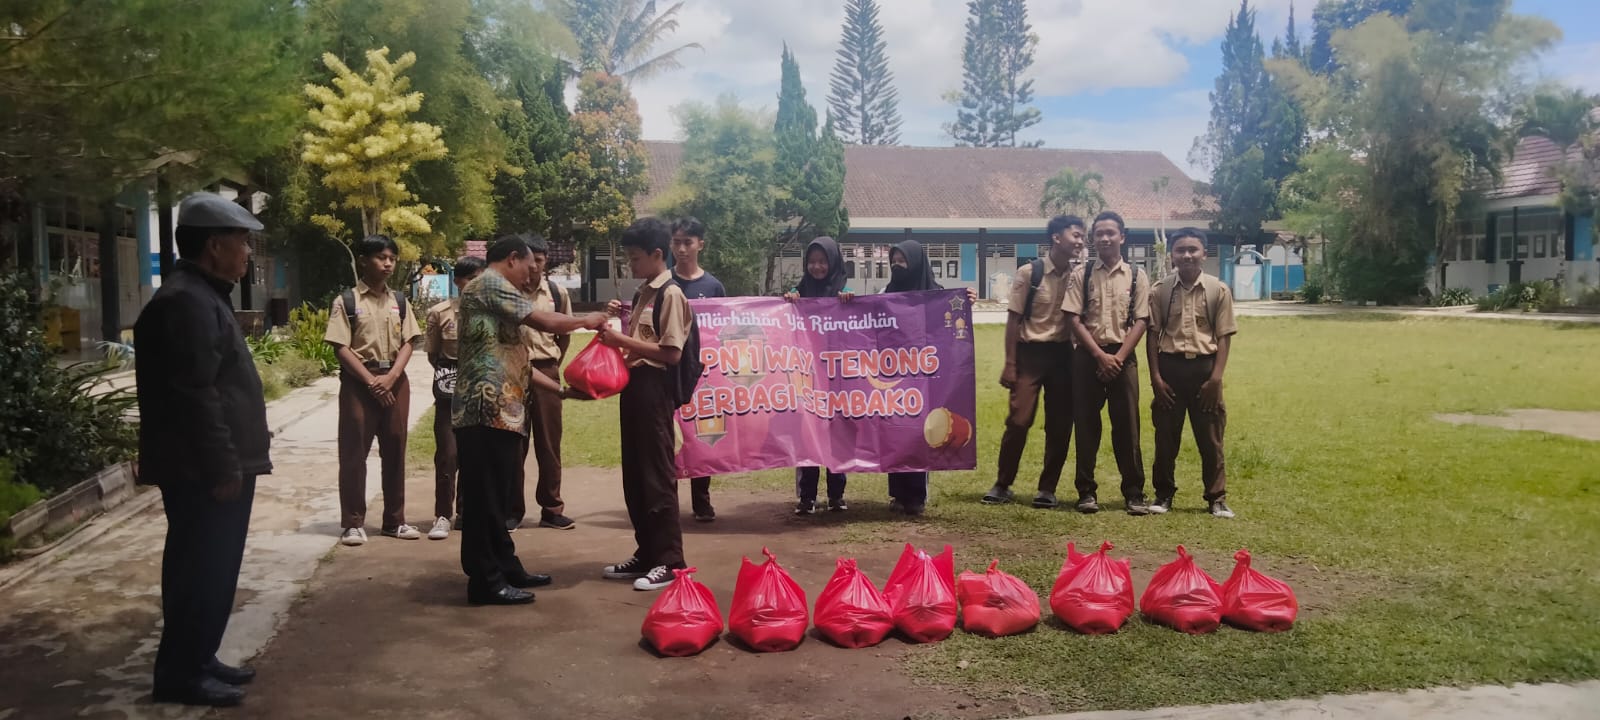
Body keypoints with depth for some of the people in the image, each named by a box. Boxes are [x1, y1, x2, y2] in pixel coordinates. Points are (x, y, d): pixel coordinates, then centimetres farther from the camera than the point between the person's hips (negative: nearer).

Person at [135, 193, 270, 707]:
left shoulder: (203, 297, 17)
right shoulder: (186, 302, -18)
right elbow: (194, 396, -24)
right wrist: (223, 467, -22)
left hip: (213, 467, 11)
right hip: (203, 472, -11)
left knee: (208, 569, 16)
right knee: (201, 571, -3)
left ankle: (196, 660, 26)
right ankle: (181, 674, 6)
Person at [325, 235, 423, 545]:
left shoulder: (399, 301, 10)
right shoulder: (346, 301, -2)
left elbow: (408, 343, 4)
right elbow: (341, 349, -7)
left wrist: (390, 377, -11)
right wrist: (371, 381, -14)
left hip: (395, 381, 4)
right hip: (359, 381, -4)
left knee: (394, 450, 7)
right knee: (354, 452, 0)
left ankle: (395, 519, 16)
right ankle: (353, 522, 7)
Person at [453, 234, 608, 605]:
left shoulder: (493, 294, 24)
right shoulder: (489, 285, -6)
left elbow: (514, 362, 22)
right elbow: (545, 321, -14)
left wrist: (563, 390, 19)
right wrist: (586, 320, 4)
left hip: (500, 411, 10)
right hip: (487, 410, -10)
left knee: (496, 496, 15)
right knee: (485, 497, -5)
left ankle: (505, 568, 23)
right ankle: (486, 580, 0)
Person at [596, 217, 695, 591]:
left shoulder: (670, 294, -11)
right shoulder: (643, 294, 16)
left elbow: (671, 353, -18)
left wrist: (622, 340, -17)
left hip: (654, 389, -10)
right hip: (634, 385, 10)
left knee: (658, 476, -5)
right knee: (634, 476, 13)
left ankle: (668, 561, 2)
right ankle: (646, 554, 22)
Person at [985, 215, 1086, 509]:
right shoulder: (1029, 273, -6)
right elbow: (1014, 319, -4)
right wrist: (1010, 363, -7)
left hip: (1064, 354, 4)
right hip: (1031, 352, -3)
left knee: (1060, 424, 5)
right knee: (1018, 420, -6)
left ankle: (1047, 487, 18)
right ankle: (1002, 484, 10)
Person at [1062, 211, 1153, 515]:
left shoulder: (1137, 276, 5)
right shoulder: (1082, 275, 4)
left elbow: (1141, 321, 0)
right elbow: (1075, 320, -2)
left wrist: (1118, 356, -11)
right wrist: (1100, 355, -11)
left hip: (1122, 357, 0)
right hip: (1088, 356, 0)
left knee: (1127, 425, 0)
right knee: (1086, 424, 3)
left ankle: (1134, 493, 8)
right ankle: (1086, 491, 10)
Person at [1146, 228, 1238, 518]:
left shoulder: (1218, 290, 0)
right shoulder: (1160, 290, 2)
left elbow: (1223, 337, 0)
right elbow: (1153, 335, 3)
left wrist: (1216, 377, -8)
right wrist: (1155, 377, -4)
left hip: (1204, 367, -1)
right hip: (1170, 366, 1)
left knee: (1210, 438, 5)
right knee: (1166, 436, 7)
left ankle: (1217, 498, 15)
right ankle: (1164, 494, 20)